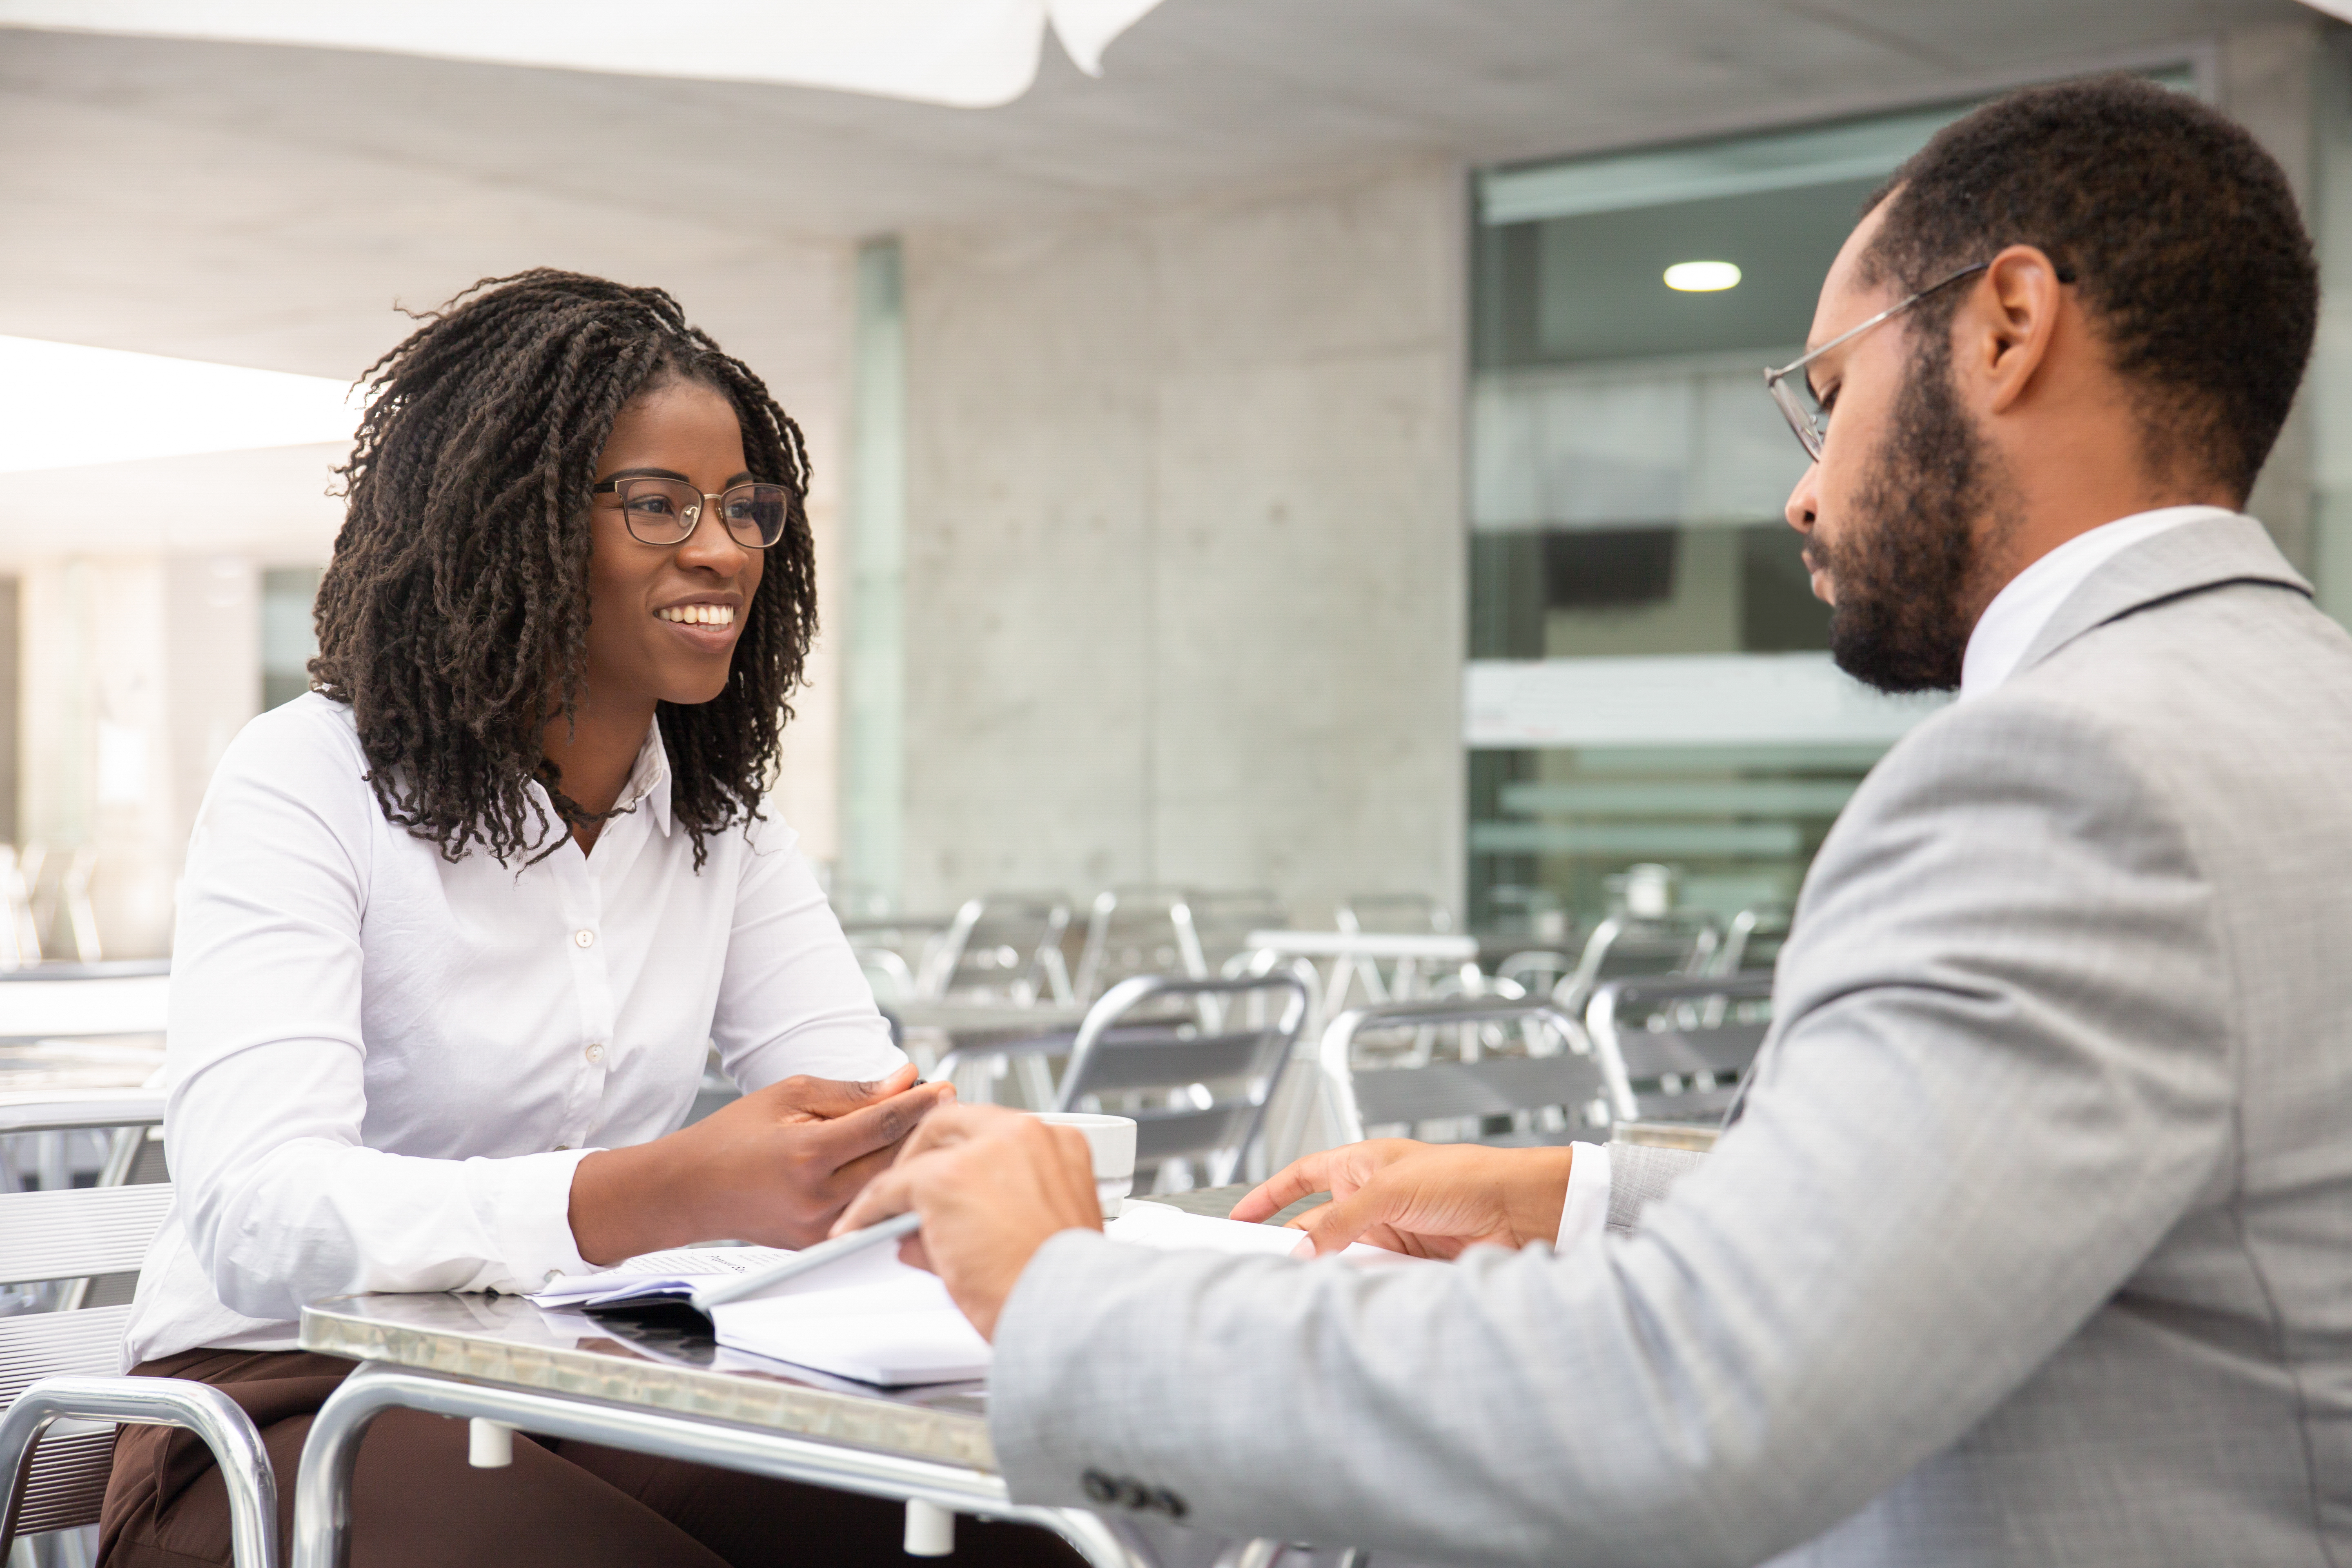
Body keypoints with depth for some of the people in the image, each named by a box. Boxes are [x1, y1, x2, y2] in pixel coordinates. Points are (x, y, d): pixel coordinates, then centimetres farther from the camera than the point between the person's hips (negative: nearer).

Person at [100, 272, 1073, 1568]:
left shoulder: (722, 816, 9)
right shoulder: (303, 783, -12)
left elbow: (879, 1114, -1)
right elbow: (258, 1219, -26)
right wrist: (671, 1194, -42)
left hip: (596, 1399, 5)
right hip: (292, 1405, -5)